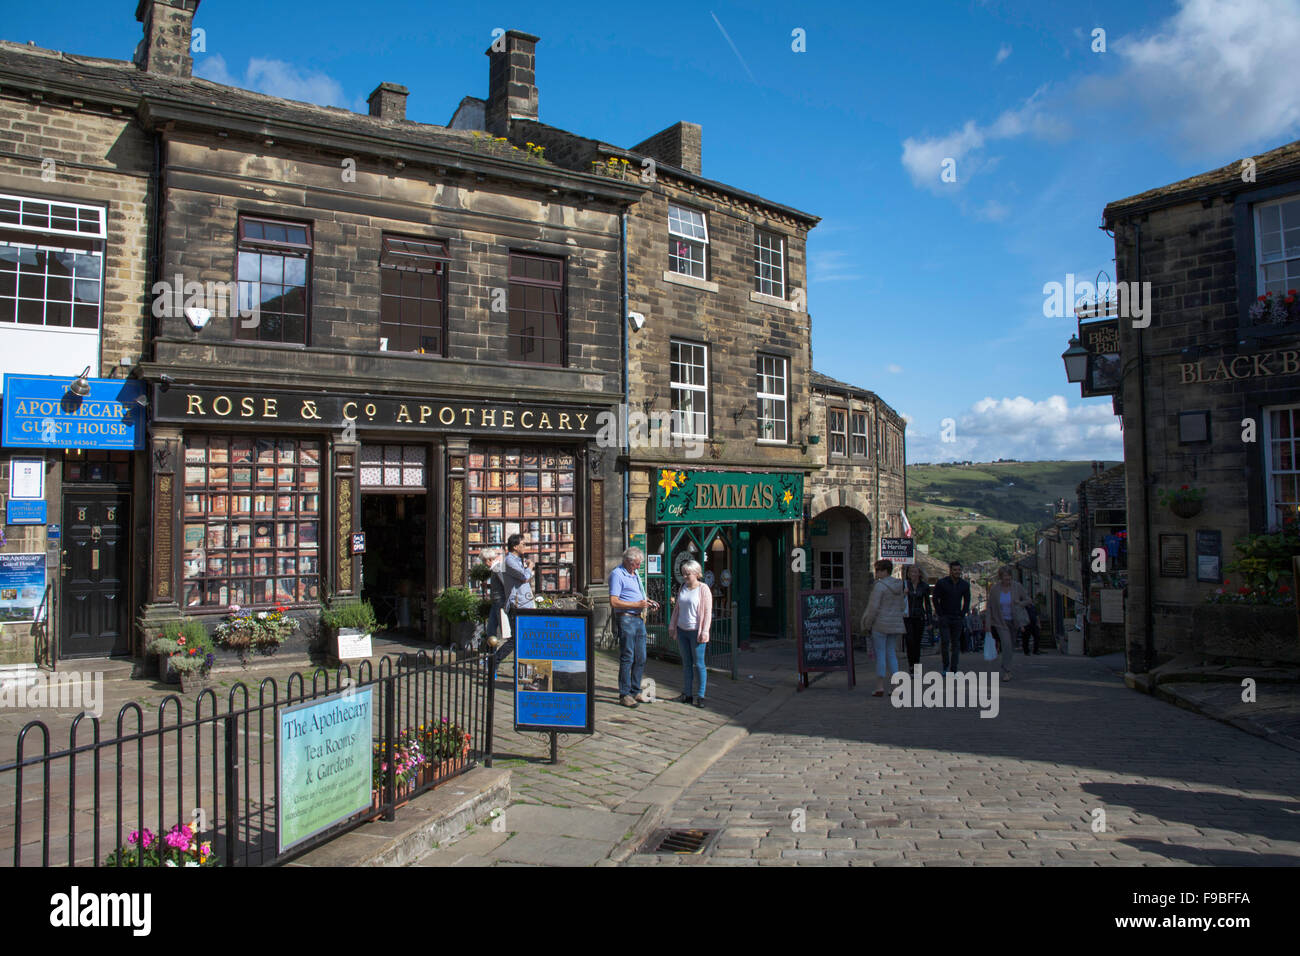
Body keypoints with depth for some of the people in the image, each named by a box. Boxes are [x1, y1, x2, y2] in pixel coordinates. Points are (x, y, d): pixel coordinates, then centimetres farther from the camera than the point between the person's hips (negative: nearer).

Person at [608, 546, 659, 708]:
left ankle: (636, 691, 20)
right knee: (627, 658, -6)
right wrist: (637, 605, -18)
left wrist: (646, 603, 11)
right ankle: (624, 695, 1)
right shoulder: (617, 574, -9)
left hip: (639, 619, 9)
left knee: (640, 658, 10)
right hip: (625, 620, -9)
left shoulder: (634, 574, 19)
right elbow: (614, 602, -17)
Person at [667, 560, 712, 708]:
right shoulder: (683, 587, 11)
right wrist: (672, 626, 15)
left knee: (698, 663, -1)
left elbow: (708, 612, -10)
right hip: (682, 630, 6)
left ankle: (700, 696, 6)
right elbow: (677, 608, 18)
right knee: (686, 663, 11)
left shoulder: (703, 589, -8)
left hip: (696, 631, -6)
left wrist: (704, 632, -15)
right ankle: (687, 694, 18)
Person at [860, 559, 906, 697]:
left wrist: (867, 625, -7)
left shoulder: (880, 586, -14)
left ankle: (880, 688, 0)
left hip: (880, 624, -7)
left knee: (880, 655, -2)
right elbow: (901, 606, 12)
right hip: (895, 624, 7)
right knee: (891, 654, 12)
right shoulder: (900, 584, 8)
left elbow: (874, 607, -15)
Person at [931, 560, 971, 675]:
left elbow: (967, 600, 15)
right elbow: (934, 598, 1)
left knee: (956, 644, 3)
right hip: (944, 618, -3)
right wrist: (940, 613, -4)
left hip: (957, 618, 3)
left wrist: (963, 614, 5)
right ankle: (945, 666, 5)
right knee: (945, 641, -12)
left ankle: (953, 670, 8)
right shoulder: (941, 583, -5)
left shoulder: (965, 585, 4)